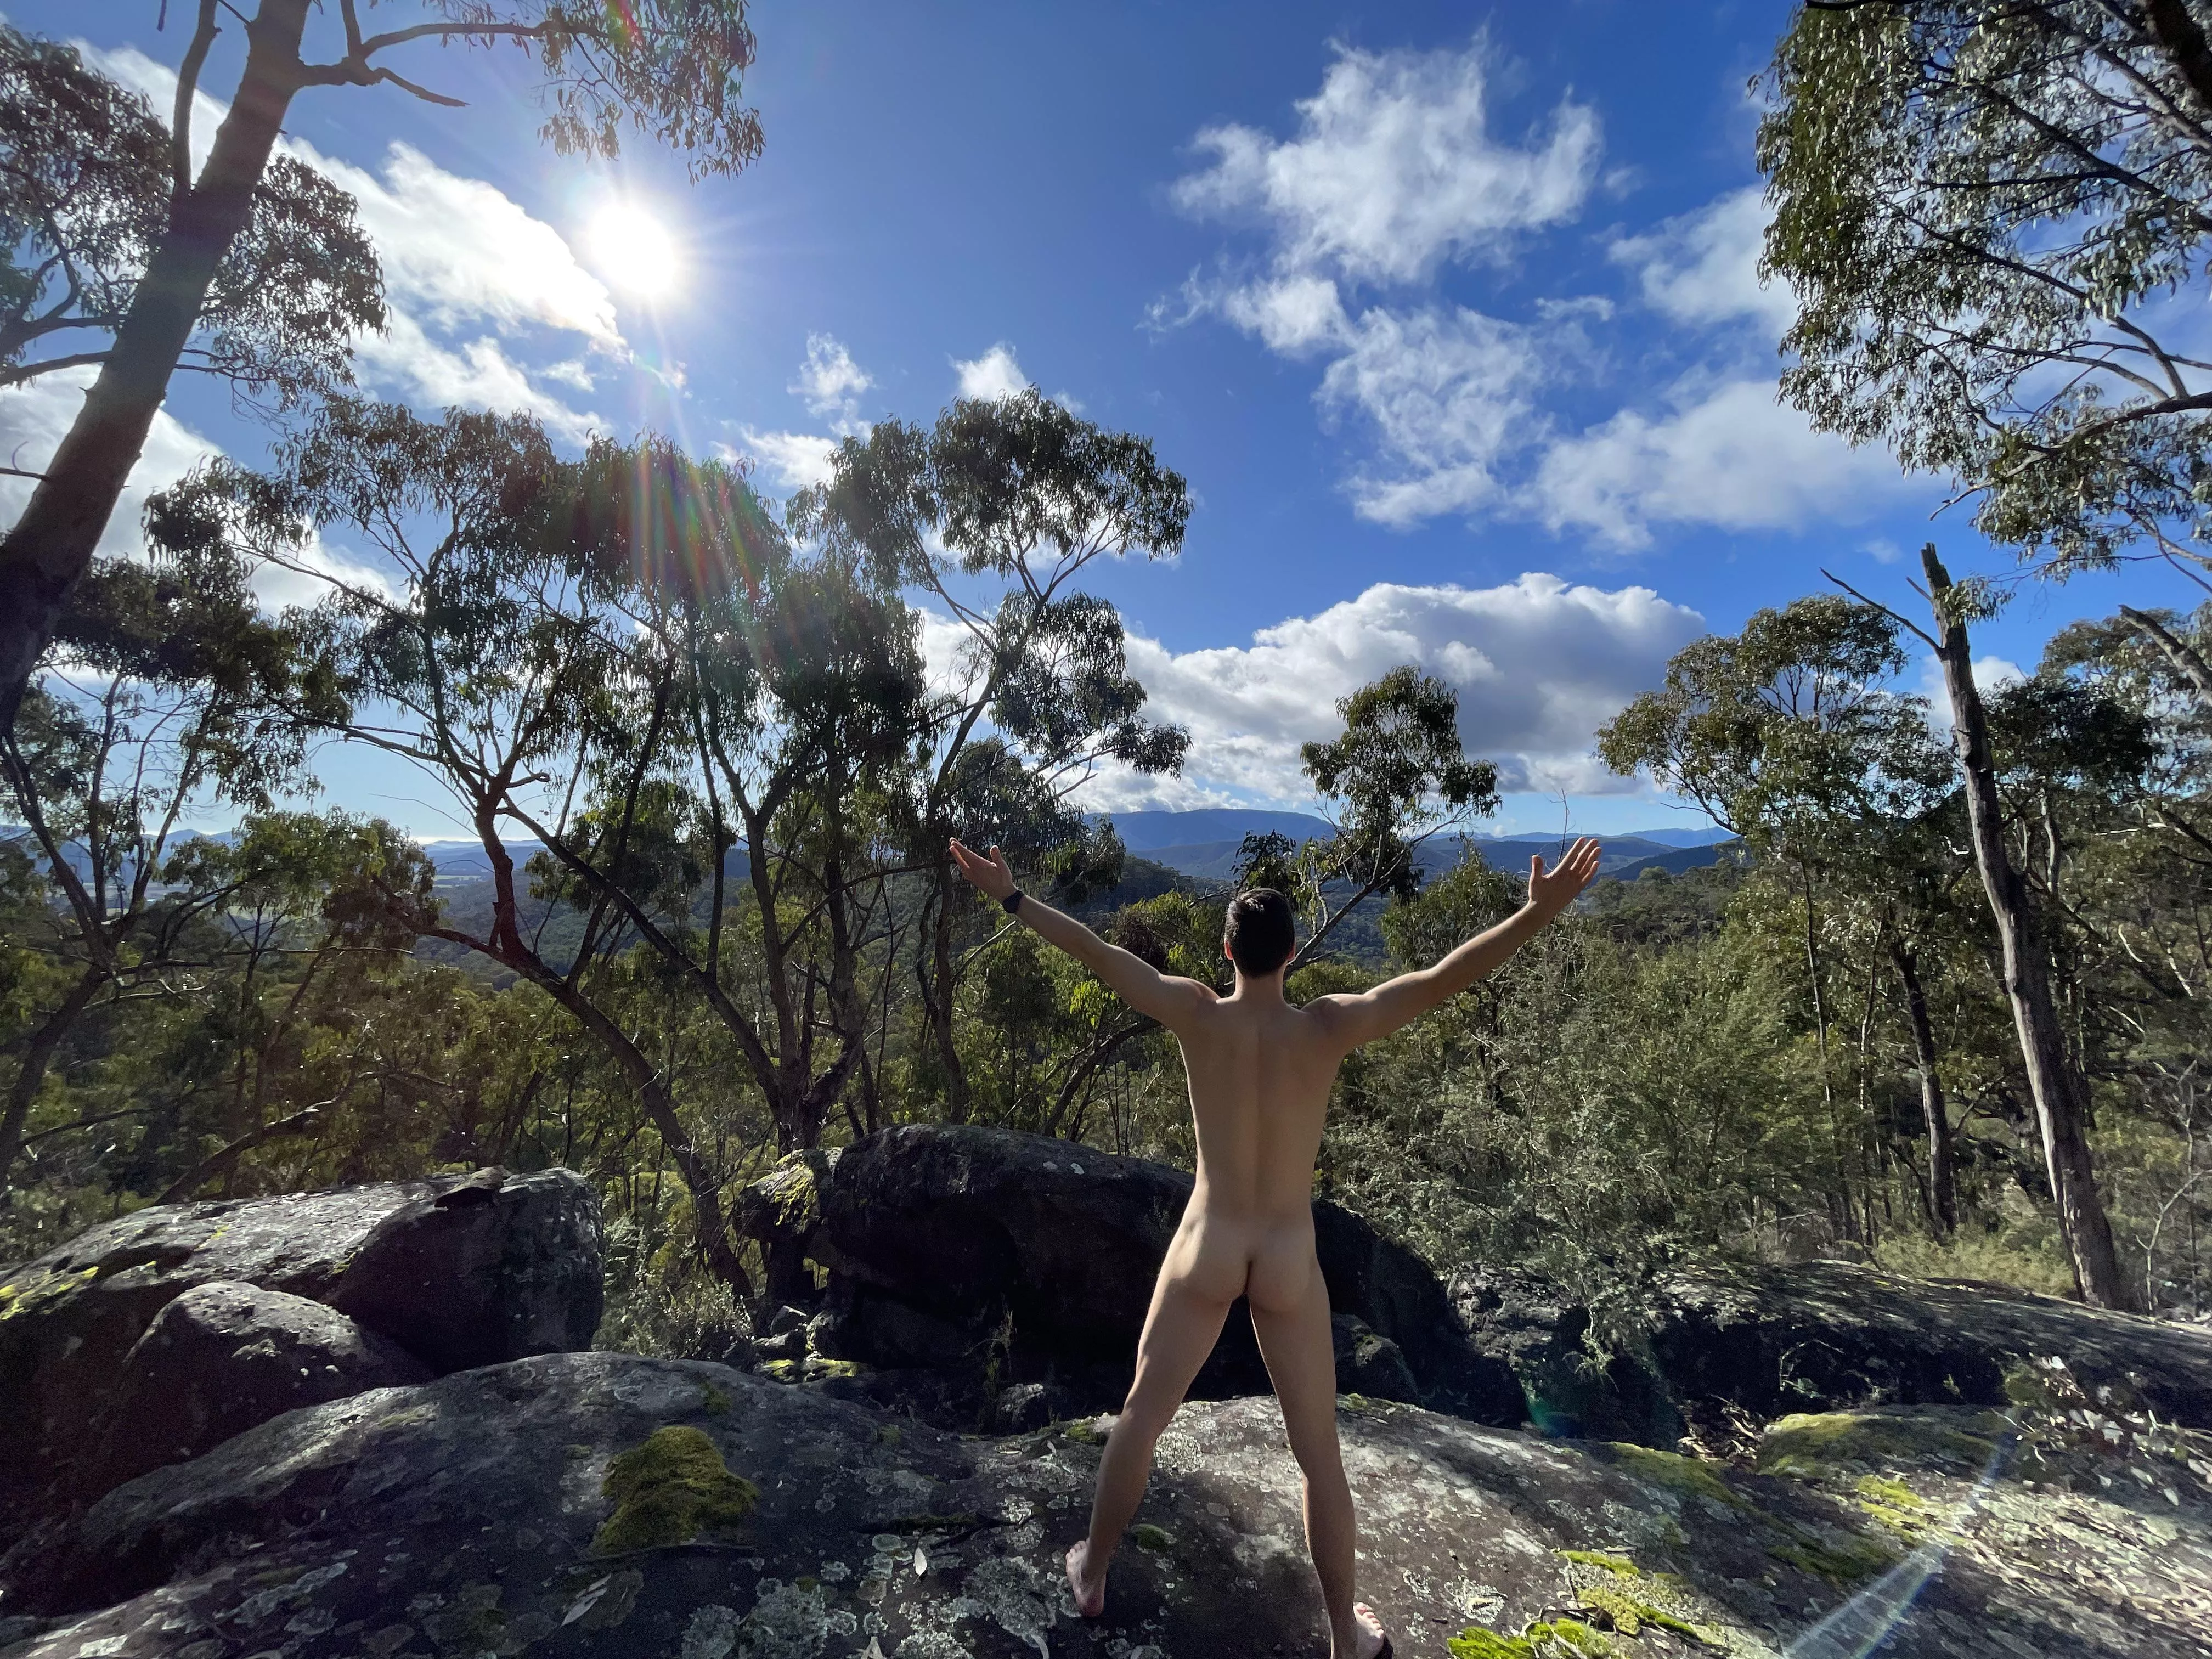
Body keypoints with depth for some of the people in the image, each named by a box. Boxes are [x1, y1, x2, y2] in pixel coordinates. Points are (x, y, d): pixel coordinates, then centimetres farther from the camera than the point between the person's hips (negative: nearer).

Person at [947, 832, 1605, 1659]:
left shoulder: (1196, 1013, -15)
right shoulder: (1327, 1027, -17)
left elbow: (1097, 953, -13)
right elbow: (1443, 979, -23)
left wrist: (1010, 895, -6)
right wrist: (1538, 911, -26)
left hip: (1207, 1250, 1)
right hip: (1289, 1265, 0)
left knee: (1141, 1414, 23)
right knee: (1319, 1451, 20)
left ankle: (1091, 1572, 42)